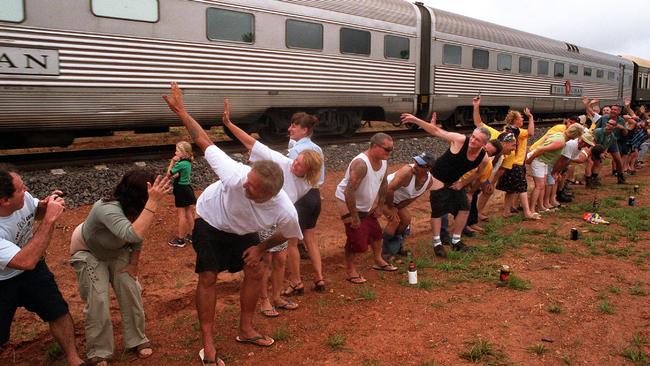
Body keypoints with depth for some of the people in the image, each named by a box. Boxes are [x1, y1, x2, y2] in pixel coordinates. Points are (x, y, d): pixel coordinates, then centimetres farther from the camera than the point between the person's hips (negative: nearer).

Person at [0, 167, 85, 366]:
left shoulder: (24, 198, -20)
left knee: (59, 312, 4)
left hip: (33, 270, 5)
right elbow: (26, 261, -44)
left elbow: (36, 212, 6)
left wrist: (46, 205, -19)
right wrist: (50, 219, -41)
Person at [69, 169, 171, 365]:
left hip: (116, 250, 6)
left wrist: (134, 264, -3)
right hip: (88, 252, -6)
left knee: (132, 292, -1)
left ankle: (137, 341, 17)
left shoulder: (134, 207, -22)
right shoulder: (108, 209, -44)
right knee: (98, 301, -9)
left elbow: (138, 236, -3)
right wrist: (153, 202, -63)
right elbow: (133, 234, -62)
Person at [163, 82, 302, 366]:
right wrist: (181, 111, -27)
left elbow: (286, 234, -9)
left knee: (255, 272, 3)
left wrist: (261, 248, -16)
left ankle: (246, 330, 25)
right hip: (210, 223, -3)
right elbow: (206, 143, -32)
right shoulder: (236, 175, -45)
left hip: (243, 232, 3)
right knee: (208, 278, -7)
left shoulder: (286, 213, -36)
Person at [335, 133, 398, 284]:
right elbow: (349, 192, -34)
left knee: (375, 232, 19)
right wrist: (354, 217, -28)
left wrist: (380, 206, 11)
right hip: (348, 204, -9)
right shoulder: (361, 164, -33)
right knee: (357, 240, -8)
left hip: (367, 205, 9)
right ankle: (351, 271, 10)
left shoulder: (383, 161, -6)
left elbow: (383, 183, 11)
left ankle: (378, 261, 40)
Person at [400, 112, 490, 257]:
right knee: (438, 211, -3)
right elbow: (436, 131, -26)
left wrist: (463, 183, -3)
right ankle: (437, 244, 11)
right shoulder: (460, 140, -31)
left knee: (464, 208, 6)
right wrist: (415, 120, -33)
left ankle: (456, 240, 22)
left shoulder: (484, 158, -16)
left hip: (455, 181, 5)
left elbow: (477, 172, 7)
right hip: (438, 178, -5)